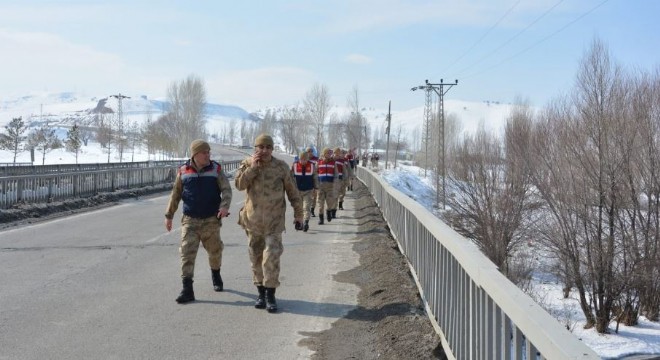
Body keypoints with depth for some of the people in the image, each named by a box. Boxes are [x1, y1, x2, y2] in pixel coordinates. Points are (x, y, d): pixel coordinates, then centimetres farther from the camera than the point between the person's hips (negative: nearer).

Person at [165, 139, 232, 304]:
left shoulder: (216, 170, -1)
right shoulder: (183, 172, 1)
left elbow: (226, 190, -9)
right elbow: (175, 194, 10)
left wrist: (224, 206, -28)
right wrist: (169, 215, 11)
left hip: (211, 220, 0)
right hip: (190, 220, 0)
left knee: (215, 250, 12)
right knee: (187, 252, -10)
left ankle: (216, 274, 41)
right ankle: (187, 289, -9)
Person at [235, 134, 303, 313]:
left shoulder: (282, 167, -4)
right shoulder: (247, 164, 0)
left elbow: (293, 191, 3)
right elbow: (239, 184, -15)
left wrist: (298, 214, 3)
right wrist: (253, 167, -21)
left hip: (274, 221, -2)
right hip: (253, 220, 2)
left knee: (272, 258, -11)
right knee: (256, 258, 10)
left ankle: (270, 295, -1)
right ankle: (261, 293, 22)